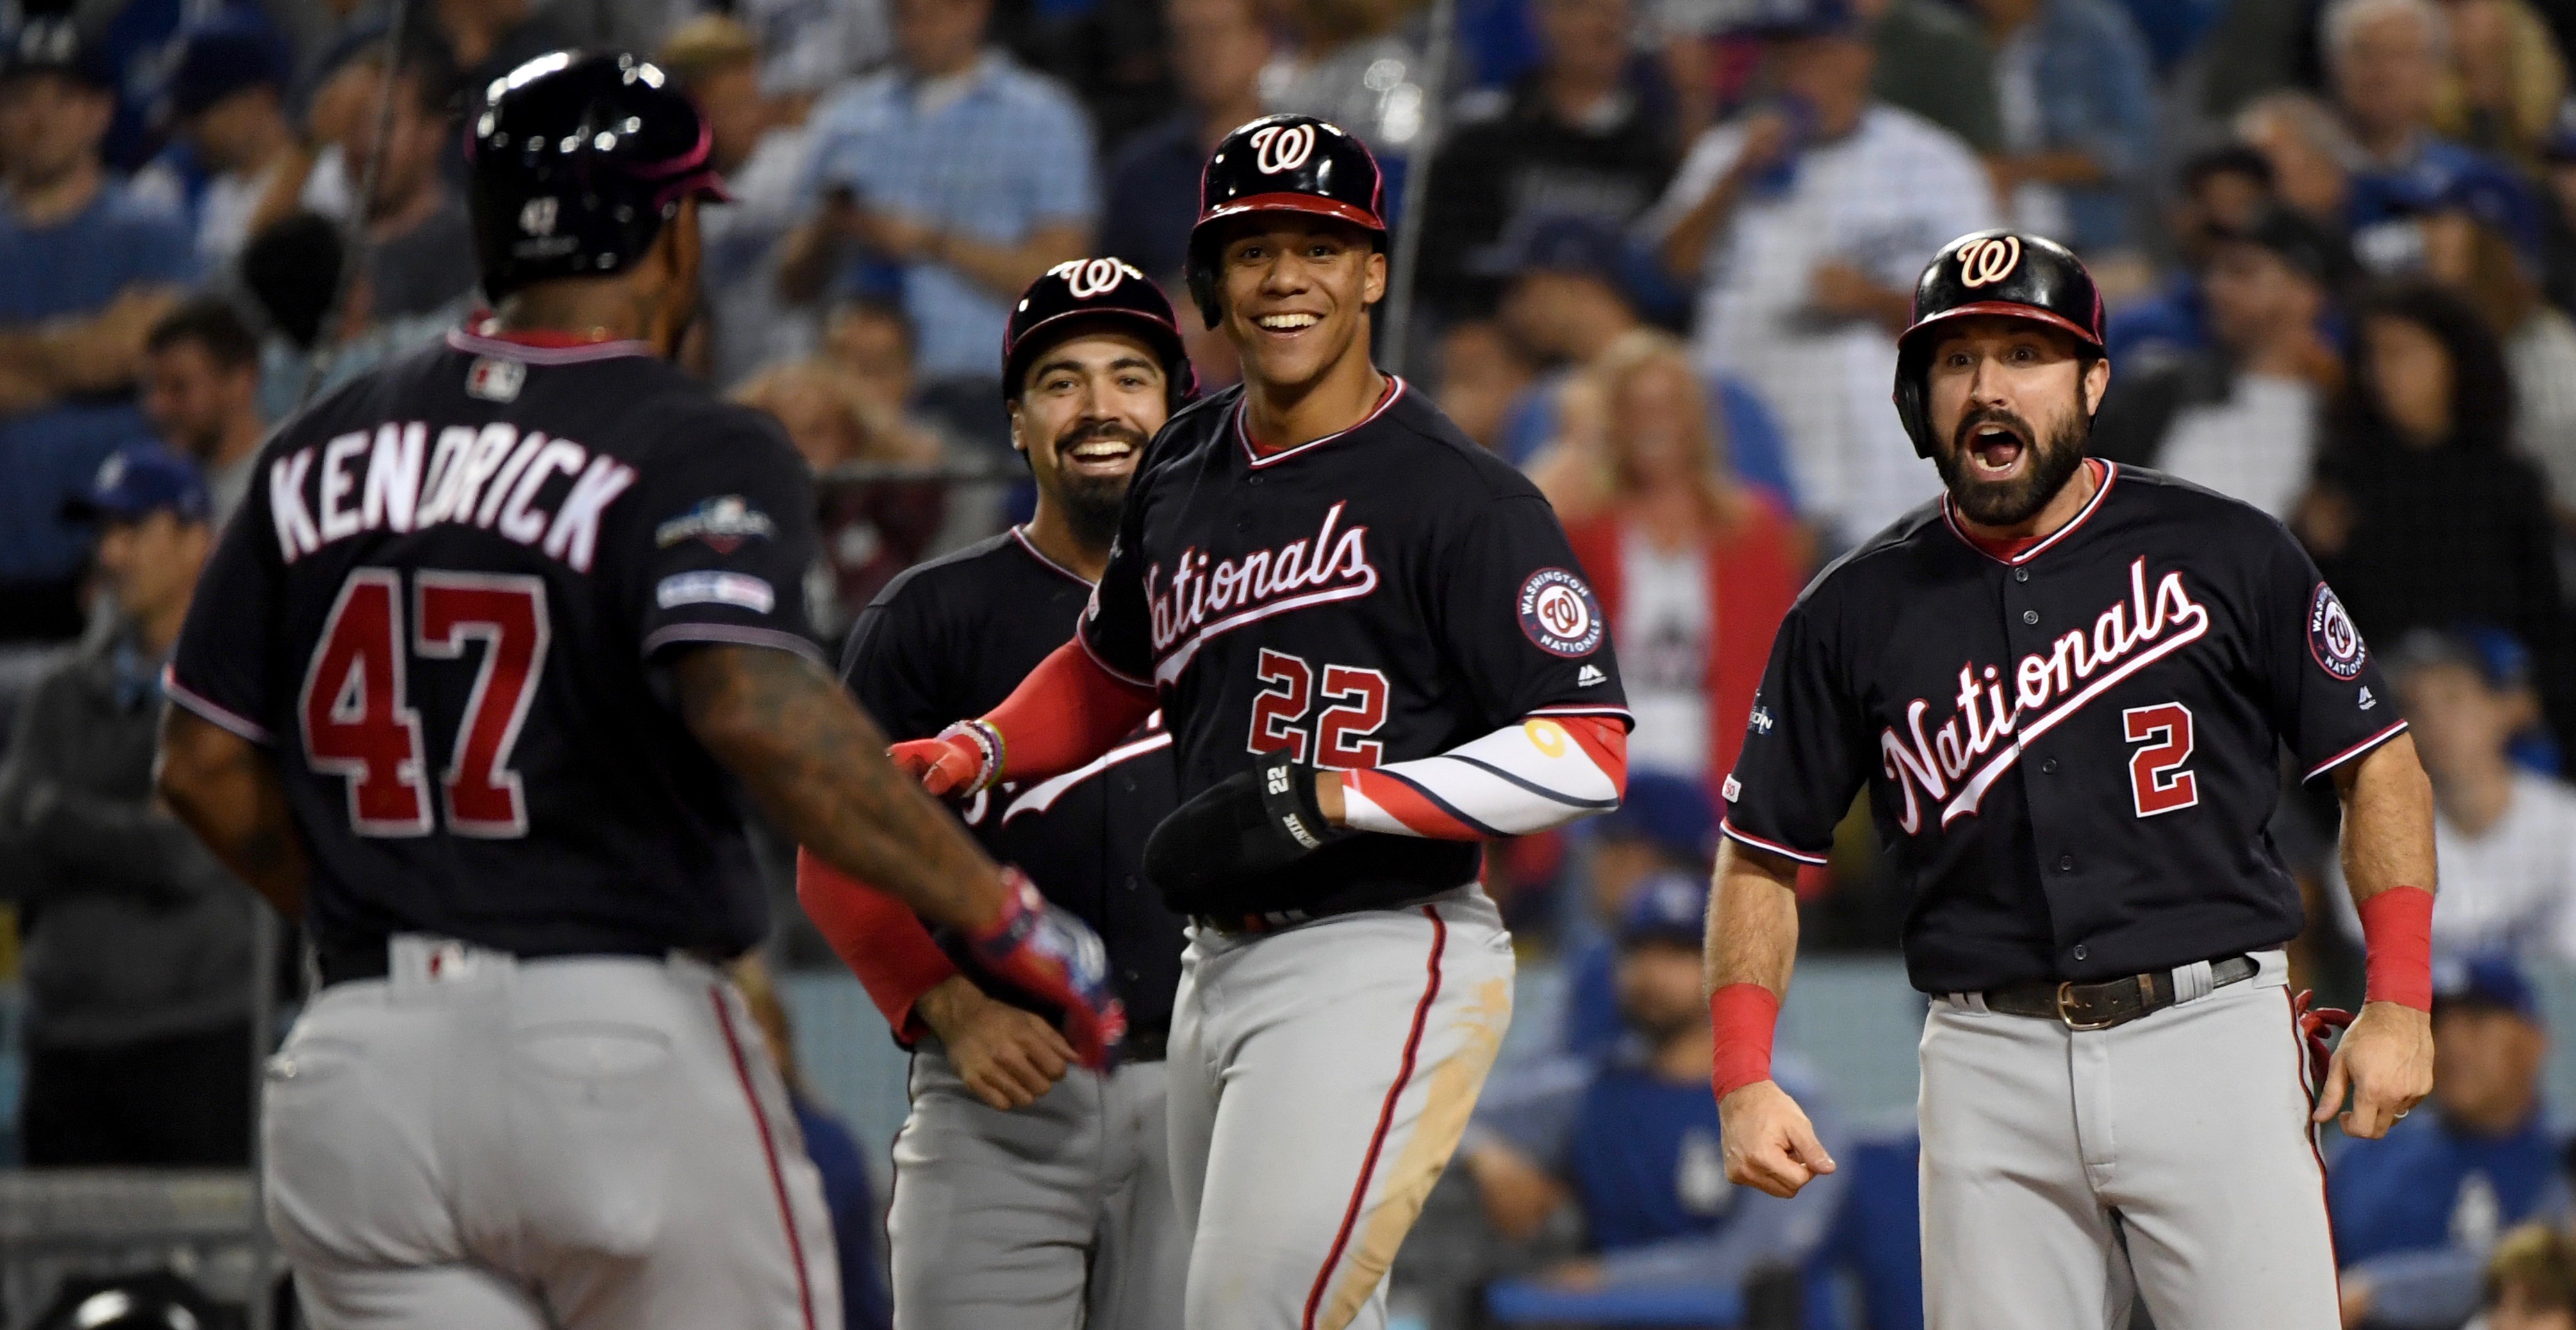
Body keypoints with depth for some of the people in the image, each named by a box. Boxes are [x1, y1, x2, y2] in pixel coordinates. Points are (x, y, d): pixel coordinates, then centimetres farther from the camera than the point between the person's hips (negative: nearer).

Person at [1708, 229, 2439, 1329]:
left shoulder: (2224, 556, 2)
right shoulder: (1854, 614, 7)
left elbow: (2378, 765, 8)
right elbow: (1763, 855, 12)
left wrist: (2398, 1003, -1)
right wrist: (1743, 1079, 0)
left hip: (2212, 1036, -2)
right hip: (1991, 1063, 2)